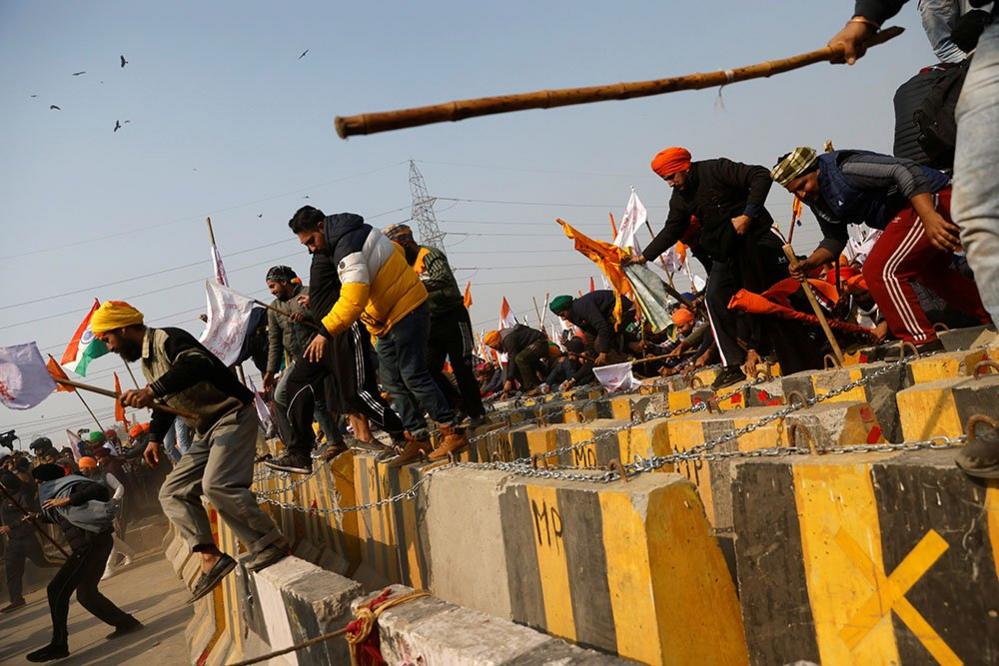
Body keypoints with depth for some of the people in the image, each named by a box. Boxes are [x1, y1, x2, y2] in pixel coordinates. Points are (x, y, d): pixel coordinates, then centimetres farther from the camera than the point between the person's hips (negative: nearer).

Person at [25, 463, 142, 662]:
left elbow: (100, 490, -25)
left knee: (56, 589, -10)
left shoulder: (68, 486, -7)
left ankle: (58, 644, -6)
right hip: (86, 545, 10)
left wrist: (68, 500, -27)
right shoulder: (57, 492, 21)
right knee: (86, 594, 17)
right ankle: (126, 623, 24)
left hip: (92, 543, -10)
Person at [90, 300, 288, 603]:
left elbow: (198, 364, -36)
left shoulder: (167, 339, -14)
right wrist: (155, 438, 17)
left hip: (233, 415, -11)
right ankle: (211, 557, 1)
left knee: (217, 484, -27)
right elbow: (165, 403, 29)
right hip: (207, 428, 11)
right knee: (173, 492, 6)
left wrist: (151, 391, -41)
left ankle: (270, 543, -14)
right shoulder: (147, 361, 17)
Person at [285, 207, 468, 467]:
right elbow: (396, 251, 21)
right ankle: (417, 437, 11)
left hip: (407, 311, -11)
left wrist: (326, 332, -32)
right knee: (392, 381, 8)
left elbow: (353, 299, -32)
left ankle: (453, 433, -4)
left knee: (414, 375, -10)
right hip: (388, 319, 11)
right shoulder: (359, 232, 10)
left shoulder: (348, 247, -21)